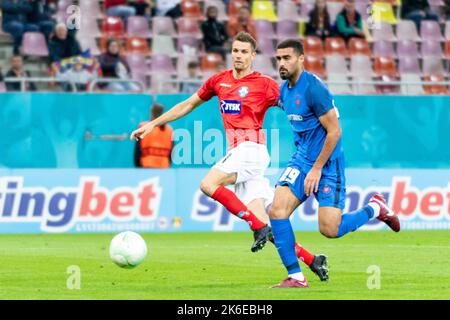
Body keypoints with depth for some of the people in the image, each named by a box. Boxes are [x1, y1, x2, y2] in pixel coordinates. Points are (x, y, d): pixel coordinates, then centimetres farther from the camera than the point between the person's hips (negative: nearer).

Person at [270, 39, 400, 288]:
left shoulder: (313, 88, -18)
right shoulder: (284, 91, 8)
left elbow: (334, 131, -18)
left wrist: (317, 169, -16)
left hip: (327, 164, -7)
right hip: (302, 159, 7)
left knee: (330, 229, -12)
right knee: (276, 210, -12)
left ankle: (374, 209, 17)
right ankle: (296, 277, -6)